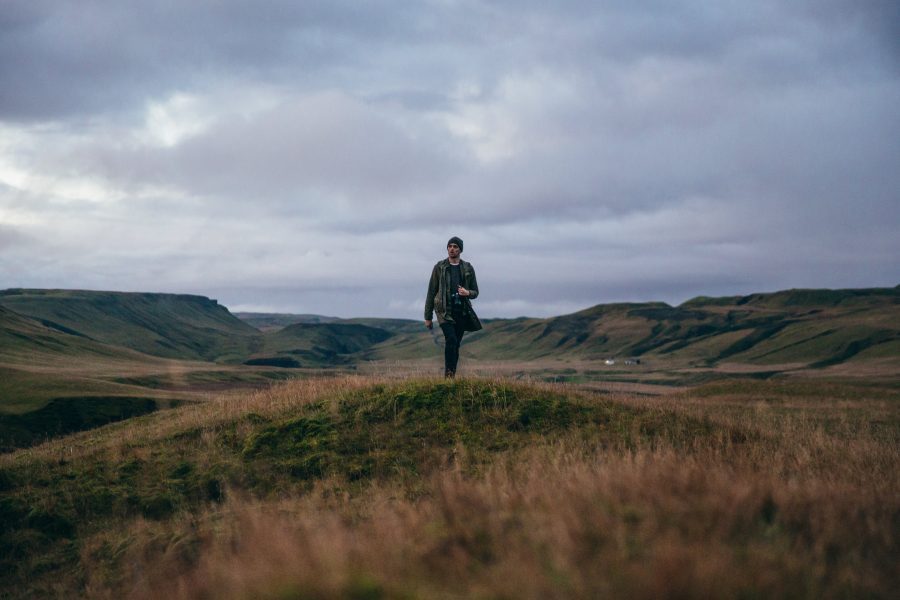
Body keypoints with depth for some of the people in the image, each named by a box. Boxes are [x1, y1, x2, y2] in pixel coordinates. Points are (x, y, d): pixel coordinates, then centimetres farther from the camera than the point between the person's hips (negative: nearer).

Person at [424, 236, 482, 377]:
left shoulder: (468, 268, 9)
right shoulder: (439, 267, 3)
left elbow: (475, 292, 14)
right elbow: (431, 292, 5)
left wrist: (467, 293, -12)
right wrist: (427, 317, 3)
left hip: (462, 311, 3)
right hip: (445, 311, -3)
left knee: (455, 345, 5)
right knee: (451, 340, -21)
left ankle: (451, 375, 13)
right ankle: (449, 374, -20)